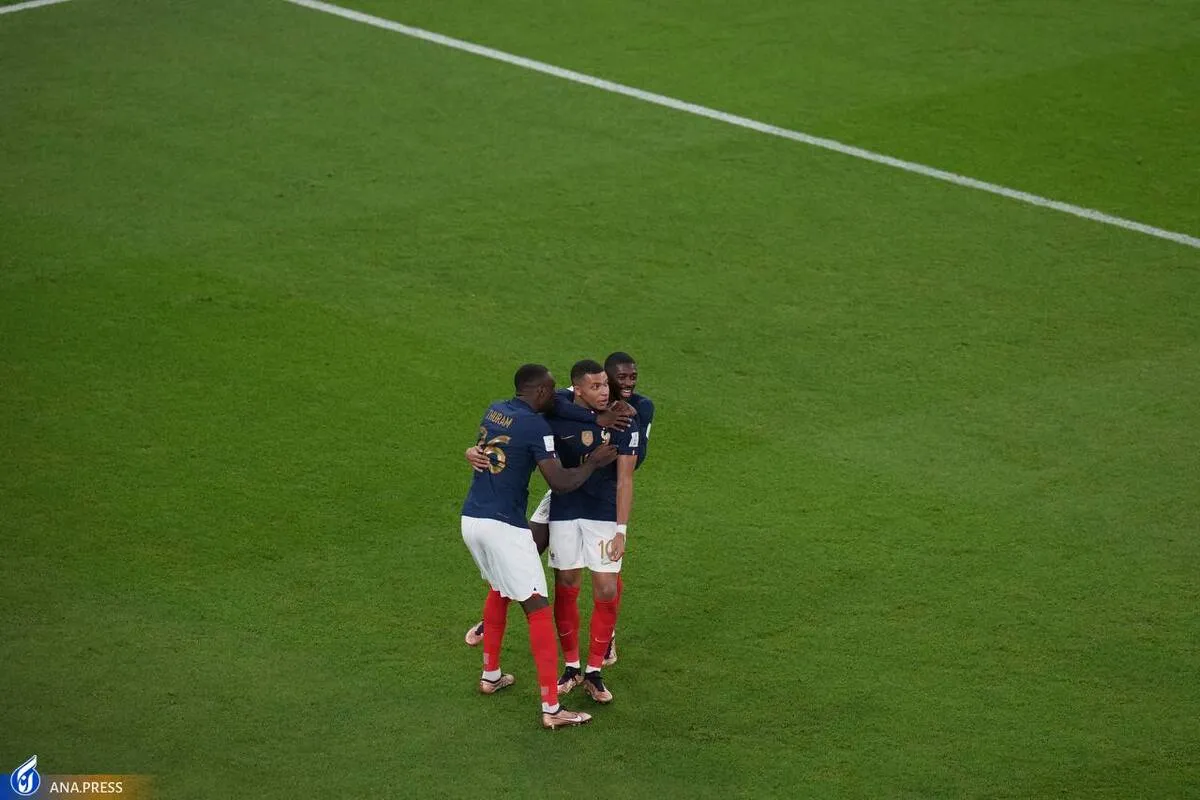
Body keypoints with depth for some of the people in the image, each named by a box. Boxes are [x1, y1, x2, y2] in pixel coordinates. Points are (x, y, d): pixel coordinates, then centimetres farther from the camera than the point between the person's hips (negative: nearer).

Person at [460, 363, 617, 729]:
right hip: (504, 526, -8)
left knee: (499, 588, 32)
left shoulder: (494, 410, 12)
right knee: (538, 609, -4)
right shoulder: (535, 426, -12)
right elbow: (561, 483, -16)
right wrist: (594, 462, 1)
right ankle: (551, 709, -7)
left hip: (471, 520, 8)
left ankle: (490, 675, 40)